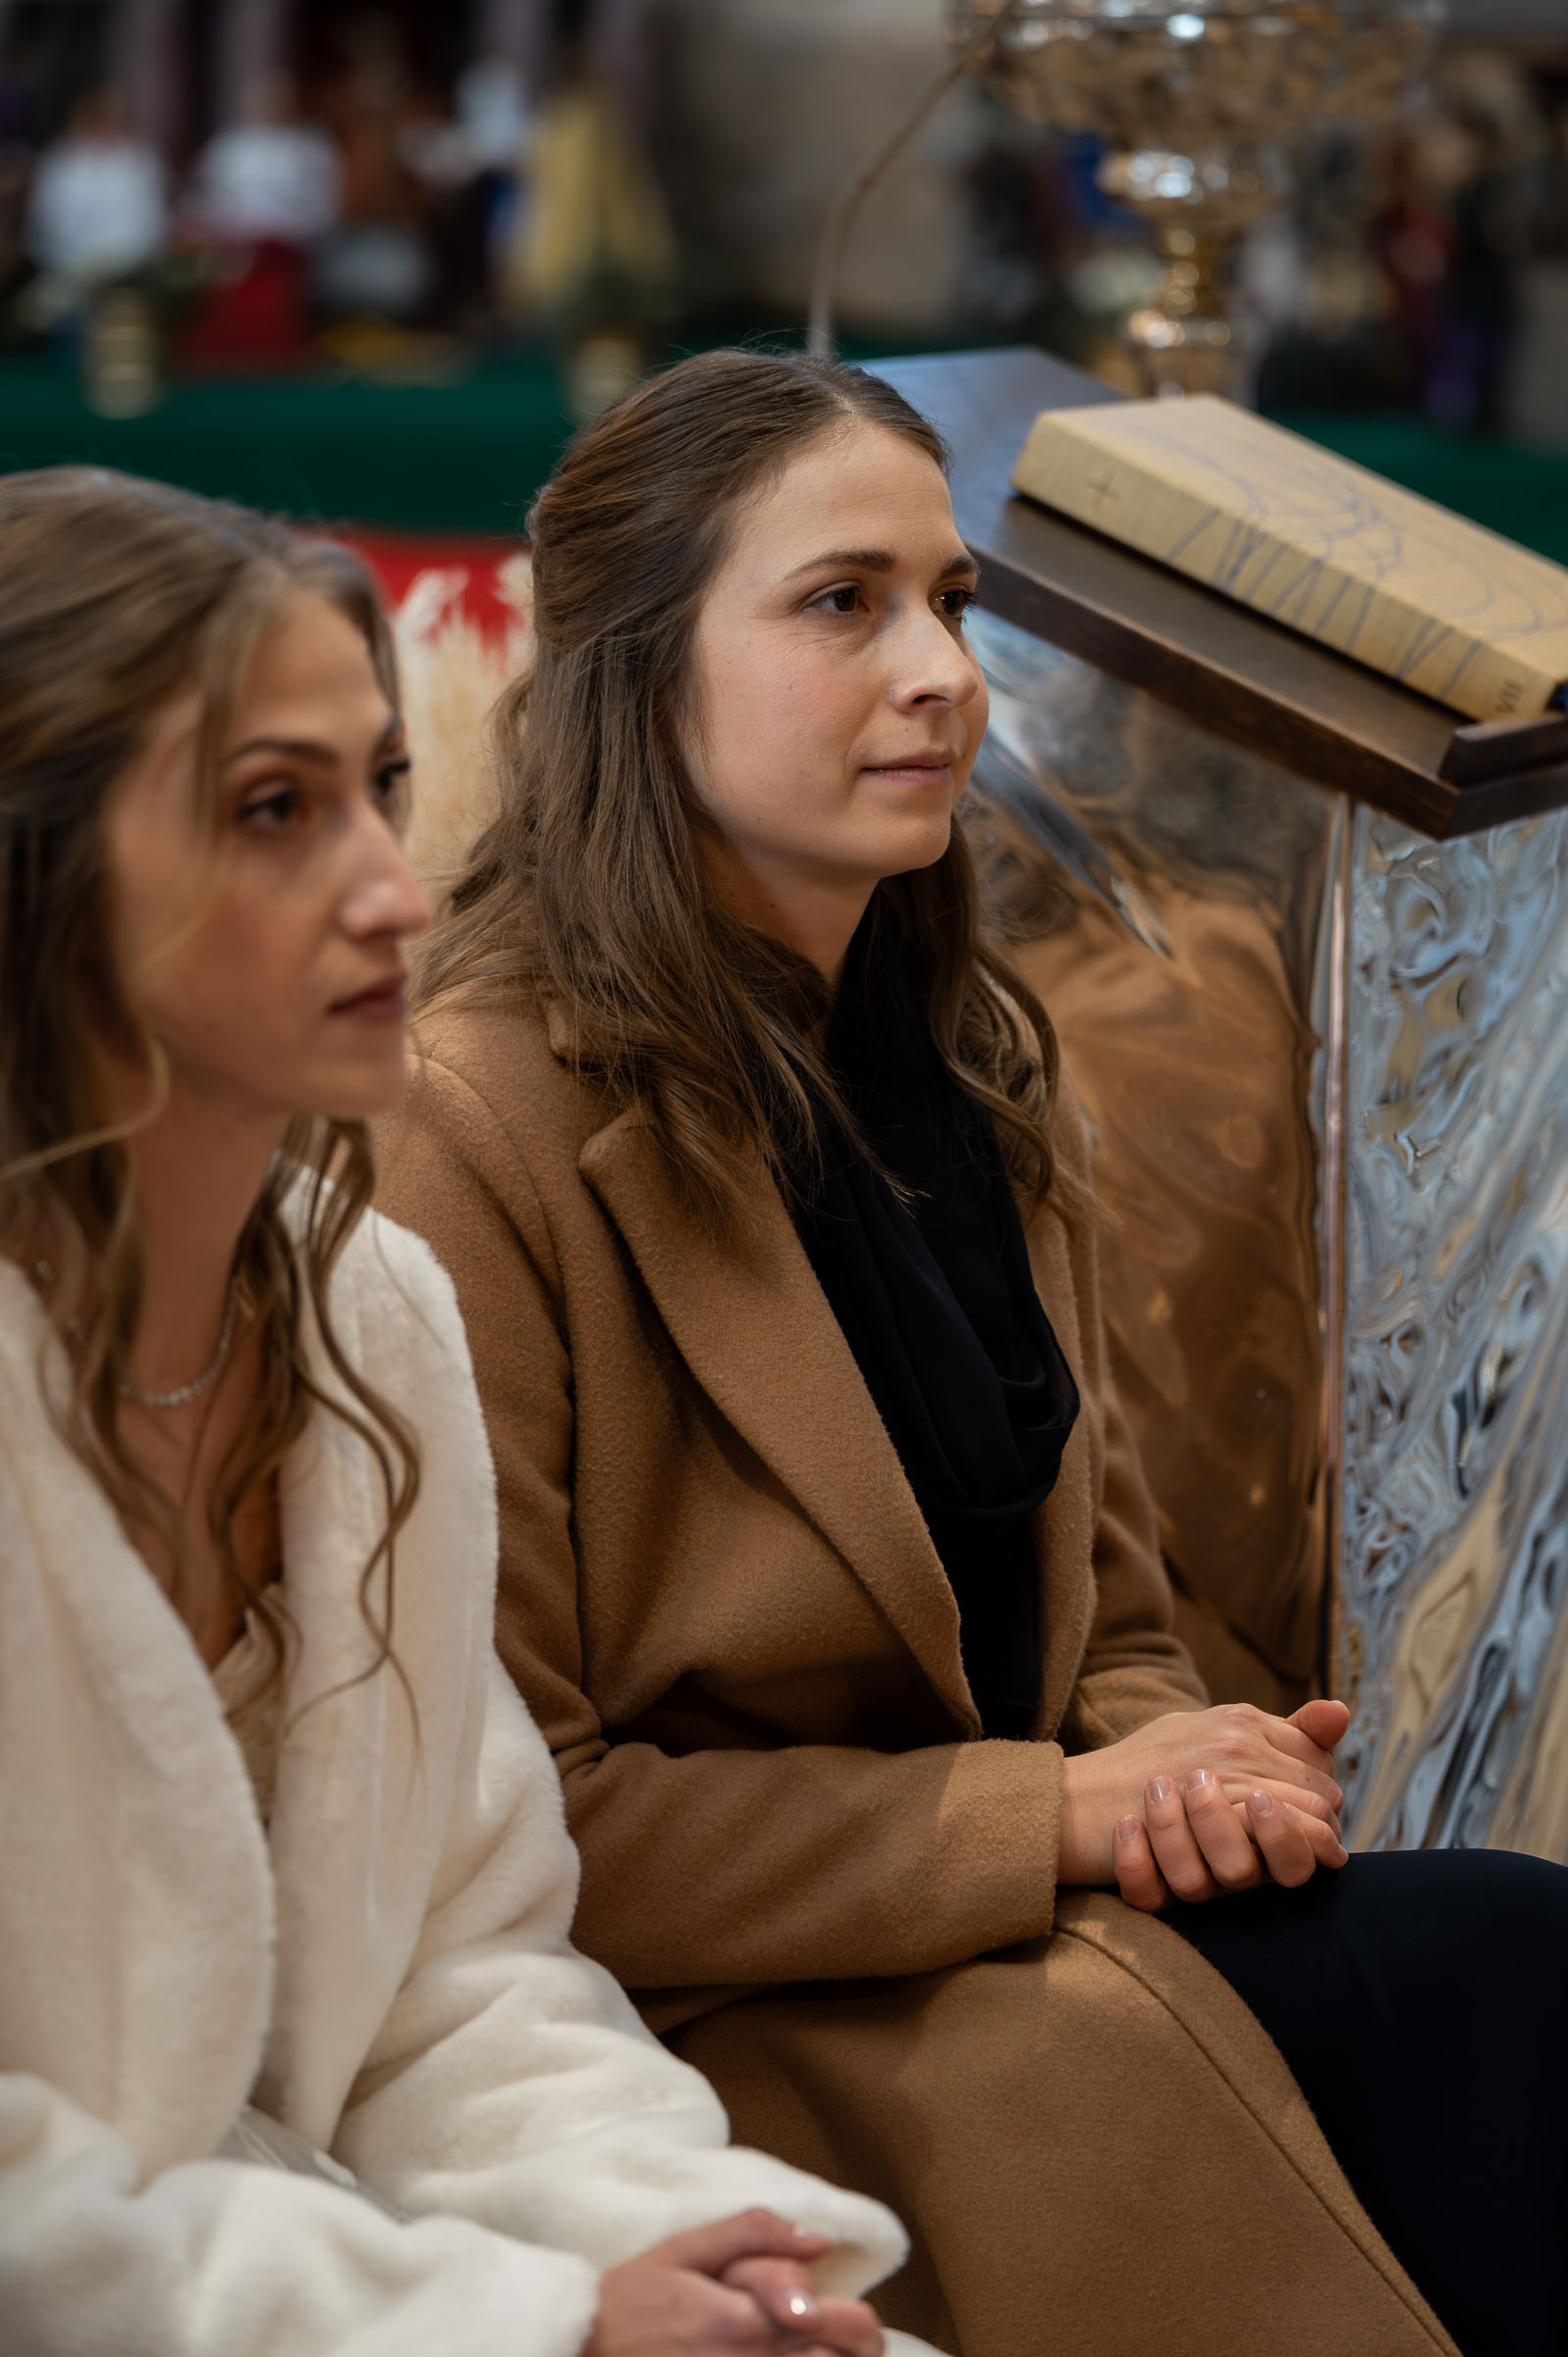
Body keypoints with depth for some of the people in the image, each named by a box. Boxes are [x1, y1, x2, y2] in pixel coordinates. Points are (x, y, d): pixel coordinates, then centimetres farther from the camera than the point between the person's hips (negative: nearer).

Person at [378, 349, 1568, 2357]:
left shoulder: (978, 1060, 12)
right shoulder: (475, 1123, -13)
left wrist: (1181, 1774, -4)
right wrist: (1055, 1818, -14)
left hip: (1035, 1931, 7)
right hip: (712, 2031, -7)